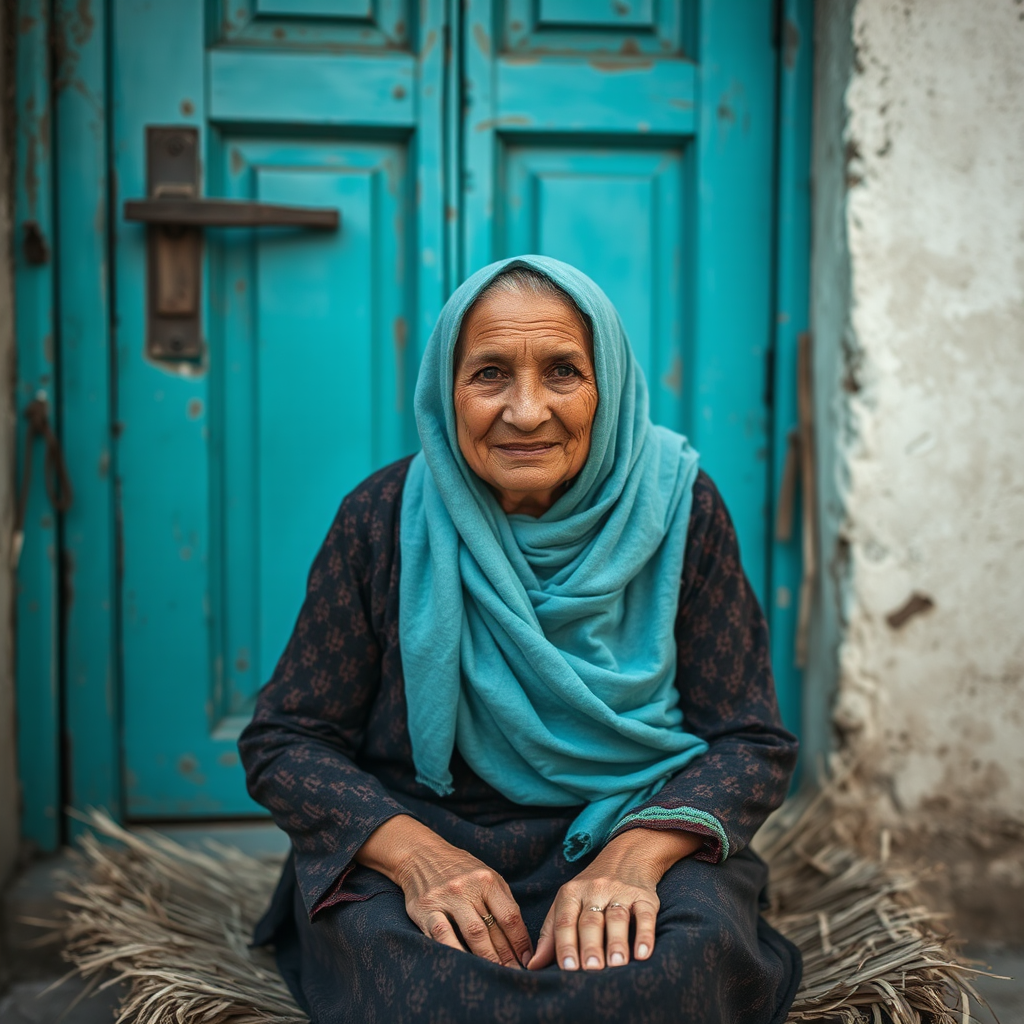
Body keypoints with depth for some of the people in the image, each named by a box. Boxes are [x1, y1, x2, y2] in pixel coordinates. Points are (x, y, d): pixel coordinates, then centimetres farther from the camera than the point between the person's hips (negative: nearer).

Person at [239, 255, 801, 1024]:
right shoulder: (385, 519, -4)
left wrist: (633, 856, -23)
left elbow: (753, 742, -3)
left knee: (685, 960, -32)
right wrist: (419, 855, -21)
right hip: (416, 838, 0)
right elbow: (284, 742, -2)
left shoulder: (677, 507, -4)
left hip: (638, 835, 1)